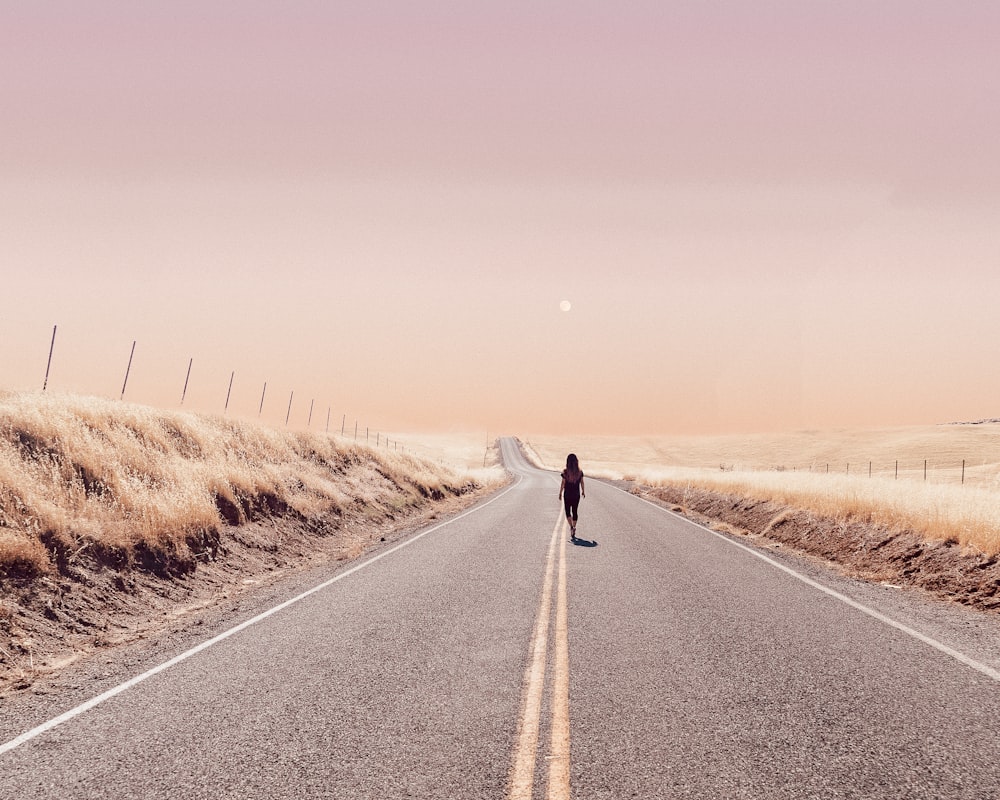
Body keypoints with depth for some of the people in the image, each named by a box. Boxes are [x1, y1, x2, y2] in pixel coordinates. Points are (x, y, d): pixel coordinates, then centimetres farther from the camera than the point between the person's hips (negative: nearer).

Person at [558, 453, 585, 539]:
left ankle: (571, 526, -10)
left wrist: (560, 493, 2)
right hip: (576, 494, 2)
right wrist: (583, 491, 19)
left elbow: (563, 483, -9)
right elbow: (582, 482, 4)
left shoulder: (565, 472, -13)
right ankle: (574, 527, 15)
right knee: (575, 511, 13)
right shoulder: (580, 472, -6)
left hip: (567, 494, -2)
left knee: (568, 511, 9)